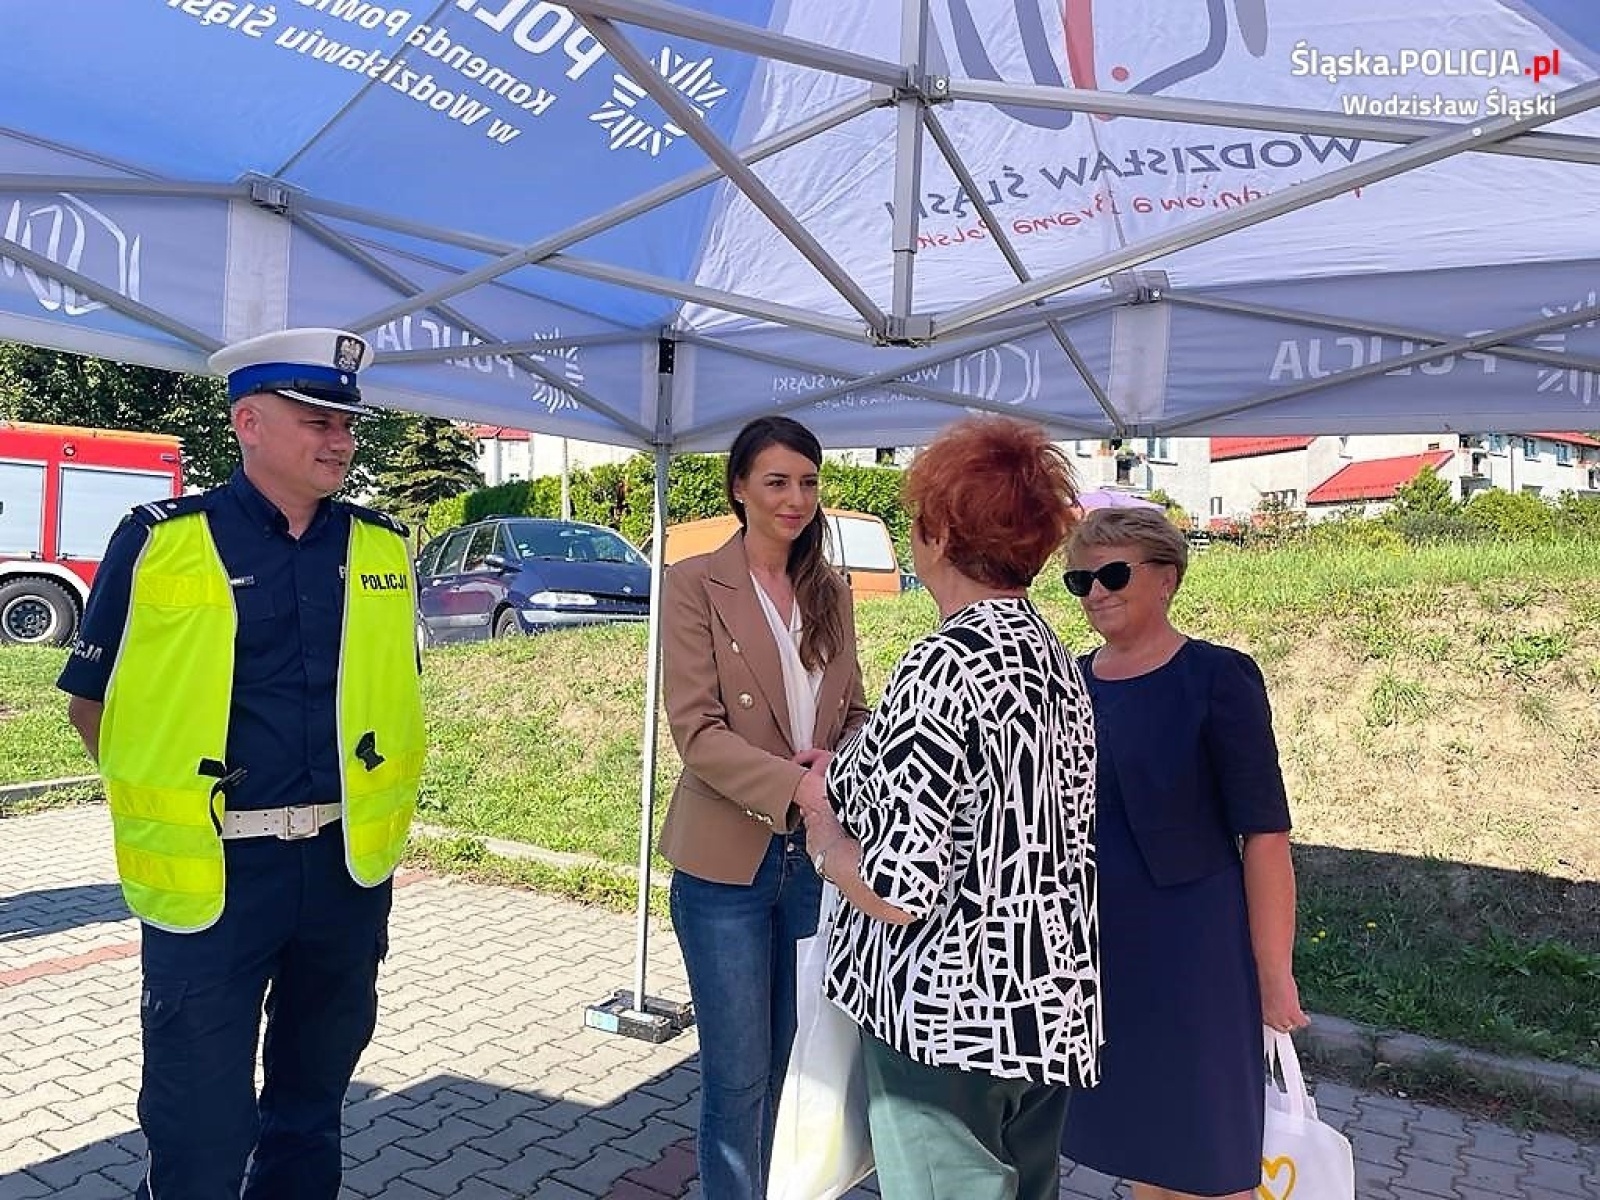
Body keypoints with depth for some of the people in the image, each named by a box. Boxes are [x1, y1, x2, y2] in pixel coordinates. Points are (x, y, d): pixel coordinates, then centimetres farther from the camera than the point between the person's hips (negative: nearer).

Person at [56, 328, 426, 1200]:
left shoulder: (382, 548, 3)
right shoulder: (160, 542, -7)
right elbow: (91, 703, 1)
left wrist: (377, 799, 8)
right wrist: (161, 801, 0)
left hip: (346, 862, 4)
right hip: (211, 869, -3)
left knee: (313, 1102, 21)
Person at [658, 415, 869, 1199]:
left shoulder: (830, 591, 7)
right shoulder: (696, 584, -8)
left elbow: (852, 714, 11)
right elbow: (695, 730, -15)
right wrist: (798, 785, -27)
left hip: (818, 854, 5)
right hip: (729, 862, -4)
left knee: (794, 1064, 18)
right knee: (738, 1074, 7)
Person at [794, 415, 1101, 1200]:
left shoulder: (945, 667, -23)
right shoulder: (1051, 656, 4)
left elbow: (892, 889, -25)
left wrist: (822, 812, -6)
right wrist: (853, 779, 12)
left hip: (951, 1022, -8)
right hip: (1051, 1005, 8)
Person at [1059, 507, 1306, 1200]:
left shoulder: (1217, 680, -11)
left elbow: (1264, 834, -13)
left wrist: (1274, 973, -15)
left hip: (1192, 954, -5)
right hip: (1096, 951, 5)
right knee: (1135, 1143, 18)